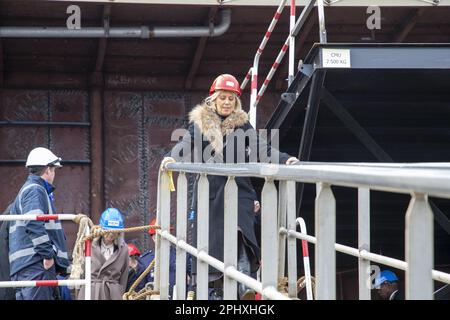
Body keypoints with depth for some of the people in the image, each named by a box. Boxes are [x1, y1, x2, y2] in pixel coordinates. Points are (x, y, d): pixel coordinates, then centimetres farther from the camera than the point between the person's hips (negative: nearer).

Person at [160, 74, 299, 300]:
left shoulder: (242, 125, 12)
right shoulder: (200, 122, 9)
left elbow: (260, 147, 3)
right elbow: (187, 144, -3)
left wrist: (284, 159, -13)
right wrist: (172, 158, -25)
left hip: (239, 189, 0)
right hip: (209, 189, 1)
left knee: (241, 234, -19)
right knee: (212, 238, 2)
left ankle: (245, 286, -29)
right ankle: (216, 288, 12)